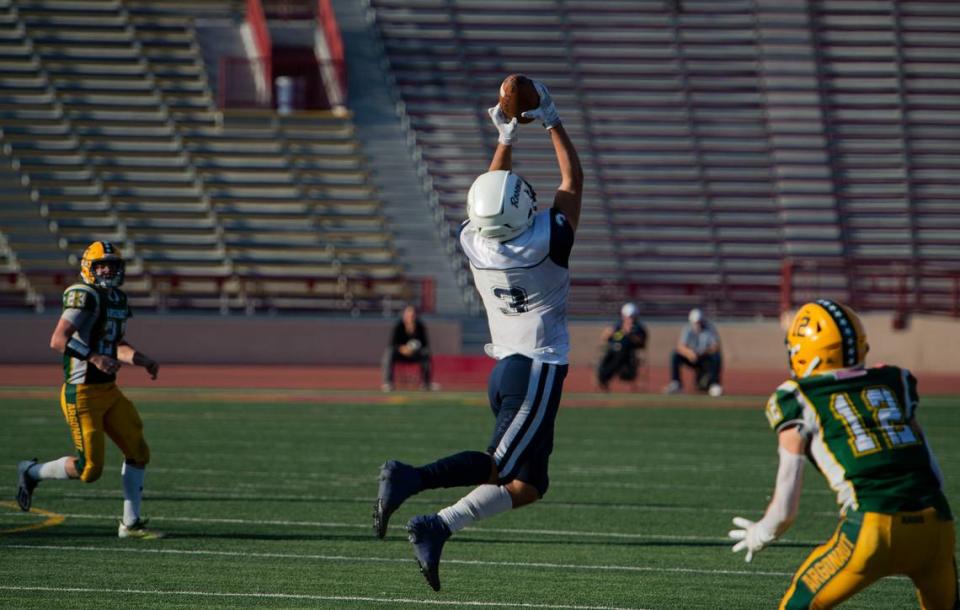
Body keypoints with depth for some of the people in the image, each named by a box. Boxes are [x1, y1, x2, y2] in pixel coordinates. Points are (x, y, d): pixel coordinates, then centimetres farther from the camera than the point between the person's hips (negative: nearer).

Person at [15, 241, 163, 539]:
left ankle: (131, 522, 13)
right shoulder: (85, 296, -16)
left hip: (109, 391, 9)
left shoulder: (118, 300, 13)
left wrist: (144, 361, 12)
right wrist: (94, 357, -36)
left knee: (138, 452, 5)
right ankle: (32, 472, 17)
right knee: (89, 469, -7)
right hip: (82, 394, -9)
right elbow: (57, 340, -26)